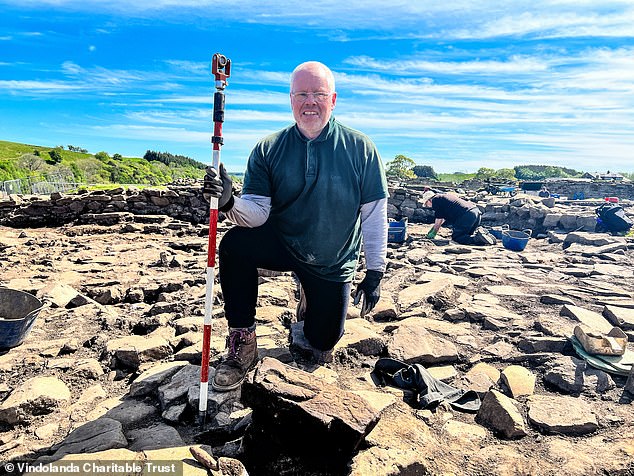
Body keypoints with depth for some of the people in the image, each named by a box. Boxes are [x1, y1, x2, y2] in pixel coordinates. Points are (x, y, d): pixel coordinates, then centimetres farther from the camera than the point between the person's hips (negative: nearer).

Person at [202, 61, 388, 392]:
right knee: (234, 245, -31)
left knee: (322, 347, 8)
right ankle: (243, 345, -11)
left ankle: (311, 296, 42)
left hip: (333, 263, 0)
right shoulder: (268, 149, -9)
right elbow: (257, 212, -17)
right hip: (282, 244, 0)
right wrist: (229, 203, -39)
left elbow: (374, 214, -9)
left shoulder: (360, 148, -12)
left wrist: (374, 274, -9)